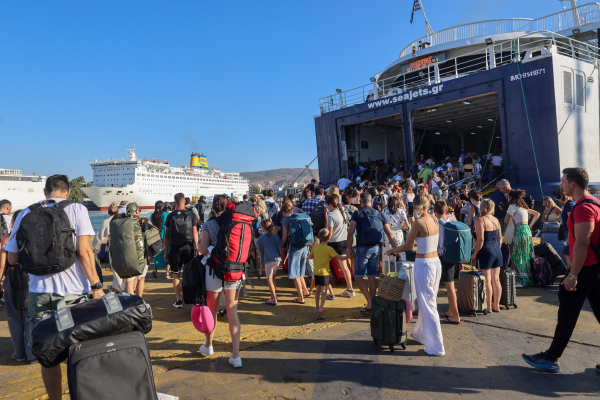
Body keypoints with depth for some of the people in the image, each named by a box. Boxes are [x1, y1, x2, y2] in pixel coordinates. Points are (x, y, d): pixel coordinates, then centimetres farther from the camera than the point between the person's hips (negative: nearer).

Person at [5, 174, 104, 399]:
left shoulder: (26, 214, 5)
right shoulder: (77, 209, -3)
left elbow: (12, 258, 9)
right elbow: (84, 251, -10)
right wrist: (96, 286, -7)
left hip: (39, 292, 2)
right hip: (73, 291, -2)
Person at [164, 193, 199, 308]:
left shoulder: (170, 216, 0)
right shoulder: (191, 214, -2)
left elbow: (167, 235, 2)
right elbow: (195, 233, -3)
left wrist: (166, 251, 8)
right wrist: (197, 248, 2)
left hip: (175, 248, 0)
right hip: (189, 247, 0)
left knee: (176, 275, 9)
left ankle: (178, 300, 12)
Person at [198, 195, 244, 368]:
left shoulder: (208, 225, -7)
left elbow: (203, 250, -10)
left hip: (214, 270, -1)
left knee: (212, 310, 16)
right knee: (232, 312, 3)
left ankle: (208, 346, 37)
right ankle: (236, 355, 1)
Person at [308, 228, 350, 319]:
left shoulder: (315, 246, 0)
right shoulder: (329, 249, -15)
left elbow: (310, 257, 11)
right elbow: (340, 257, -17)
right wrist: (350, 256, -5)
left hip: (316, 272, 5)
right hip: (324, 273, -5)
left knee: (318, 290, 19)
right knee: (323, 292, -2)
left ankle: (317, 309, 29)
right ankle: (320, 311, -14)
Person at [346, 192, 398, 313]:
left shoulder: (357, 214, -4)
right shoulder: (378, 214, 8)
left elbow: (350, 233, -13)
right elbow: (390, 234, 5)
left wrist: (349, 248, 0)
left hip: (363, 248, -4)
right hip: (376, 248, 5)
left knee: (358, 276, 7)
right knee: (372, 277, 12)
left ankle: (369, 302, -3)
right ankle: (372, 304, 19)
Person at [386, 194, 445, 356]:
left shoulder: (418, 222, -17)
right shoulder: (435, 220, 4)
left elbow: (407, 246, -11)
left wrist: (392, 251, 6)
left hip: (423, 264, -8)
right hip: (436, 262, 8)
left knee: (428, 305, 1)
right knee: (428, 301, 20)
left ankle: (436, 347, 9)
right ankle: (420, 334, 38)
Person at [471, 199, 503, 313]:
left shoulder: (480, 220, -13)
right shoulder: (495, 219, 8)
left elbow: (480, 240, -18)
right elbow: (500, 238, 12)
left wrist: (474, 254, -9)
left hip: (486, 251, -7)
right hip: (497, 250, 7)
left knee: (487, 281, 1)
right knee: (496, 280, 12)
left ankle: (488, 307, 8)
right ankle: (496, 306, 21)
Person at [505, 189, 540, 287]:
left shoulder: (513, 206, -4)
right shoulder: (523, 206, 19)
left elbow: (505, 220, -2)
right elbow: (537, 214, 27)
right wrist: (530, 225, 19)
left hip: (520, 231, -8)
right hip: (527, 230, 8)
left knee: (517, 257, -2)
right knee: (526, 256, 13)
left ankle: (523, 281, -4)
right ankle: (530, 279, 17)